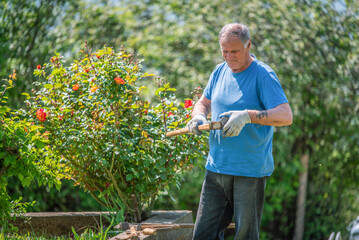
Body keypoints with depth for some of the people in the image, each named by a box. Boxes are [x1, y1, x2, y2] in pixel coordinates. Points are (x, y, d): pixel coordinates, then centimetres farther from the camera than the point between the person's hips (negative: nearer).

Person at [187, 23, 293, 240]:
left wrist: (247, 115, -32)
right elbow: (204, 103, 23)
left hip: (250, 171, -6)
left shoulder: (263, 75, -9)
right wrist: (198, 116, -1)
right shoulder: (220, 72, 12)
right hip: (216, 168, 6)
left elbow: (286, 116, -19)